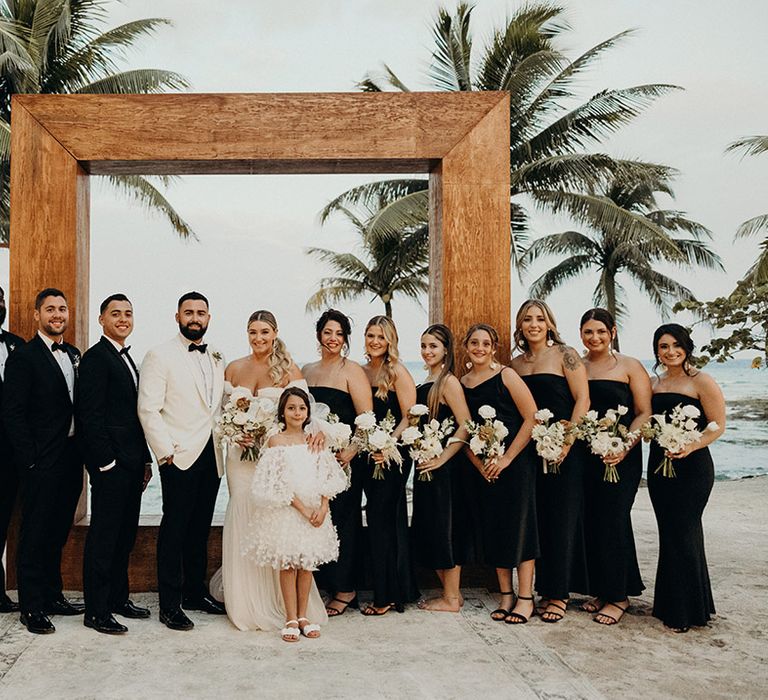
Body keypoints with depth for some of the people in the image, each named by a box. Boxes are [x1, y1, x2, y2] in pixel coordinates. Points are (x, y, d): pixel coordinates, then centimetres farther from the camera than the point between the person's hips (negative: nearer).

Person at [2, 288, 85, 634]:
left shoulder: (74, 355, 12)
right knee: (35, 535, 3)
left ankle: (52, 596, 28)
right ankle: (31, 607, 12)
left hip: (71, 459, 7)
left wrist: (83, 451, 6)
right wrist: (31, 460, -15)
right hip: (43, 461, -7)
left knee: (58, 532, 16)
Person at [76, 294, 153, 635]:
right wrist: (106, 462, -18)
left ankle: (118, 597, 26)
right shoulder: (96, 357, -10)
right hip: (110, 464, -9)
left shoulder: (128, 360, 19)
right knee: (104, 536, -2)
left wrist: (145, 458, 15)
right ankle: (96, 611, 6)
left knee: (125, 535, 15)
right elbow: (91, 415, -16)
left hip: (132, 463, 9)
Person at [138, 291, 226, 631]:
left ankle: (195, 591, 26)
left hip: (211, 456, 6)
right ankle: (170, 605, 6)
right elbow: (148, 409, -10)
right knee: (174, 529, -1)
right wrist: (166, 452, -14)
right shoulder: (160, 356, -5)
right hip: (179, 458, -6)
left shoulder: (217, 358, 14)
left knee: (200, 528, 14)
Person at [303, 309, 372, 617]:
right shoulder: (307, 371, 14)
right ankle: (326, 585, 19)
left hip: (343, 457, -5)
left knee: (341, 519, 0)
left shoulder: (351, 370, -4)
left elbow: (367, 418, -11)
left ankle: (345, 590, 12)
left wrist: (351, 451, -22)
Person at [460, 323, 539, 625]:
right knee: (492, 529, 8)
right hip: (483, 468, 5)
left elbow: (532, 418, -10)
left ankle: (525, 597, 7)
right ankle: (505, 595, 19)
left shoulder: (506, 375, -6)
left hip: (515, 462, -5)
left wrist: (507, 458, -13)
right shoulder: (462, 383, 7)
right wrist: (479, 464, -3)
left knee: (518, 526, -2)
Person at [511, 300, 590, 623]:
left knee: (562, 517, 0)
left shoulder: (565, 354, -3)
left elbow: (582, 399, -8)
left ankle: (559, 593, 9)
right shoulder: (516, 363, 12)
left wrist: (567, 442, -14)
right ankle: (545, 588, 18)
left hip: (564, 449, -5)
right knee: (537, 518, 7)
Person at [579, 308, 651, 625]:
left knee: (613, 522, -3)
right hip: (583, 456, 4)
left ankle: (619, 596, 10)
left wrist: (624, 447, -16)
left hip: (620, 458, -4)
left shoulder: (629, 367, 0)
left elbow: (644, 413, -4)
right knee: (590, 521, 6)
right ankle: (601, 590, 20)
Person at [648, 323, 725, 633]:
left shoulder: (701, 381, -6)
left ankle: (687, 610, 7)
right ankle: (669, 605, 22)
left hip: (692, 466, -6)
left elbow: (718, 426, -8)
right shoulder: (653, 384, 13)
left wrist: (691, 446, -22)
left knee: (682, 533, -5)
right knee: (668, 532, 11)